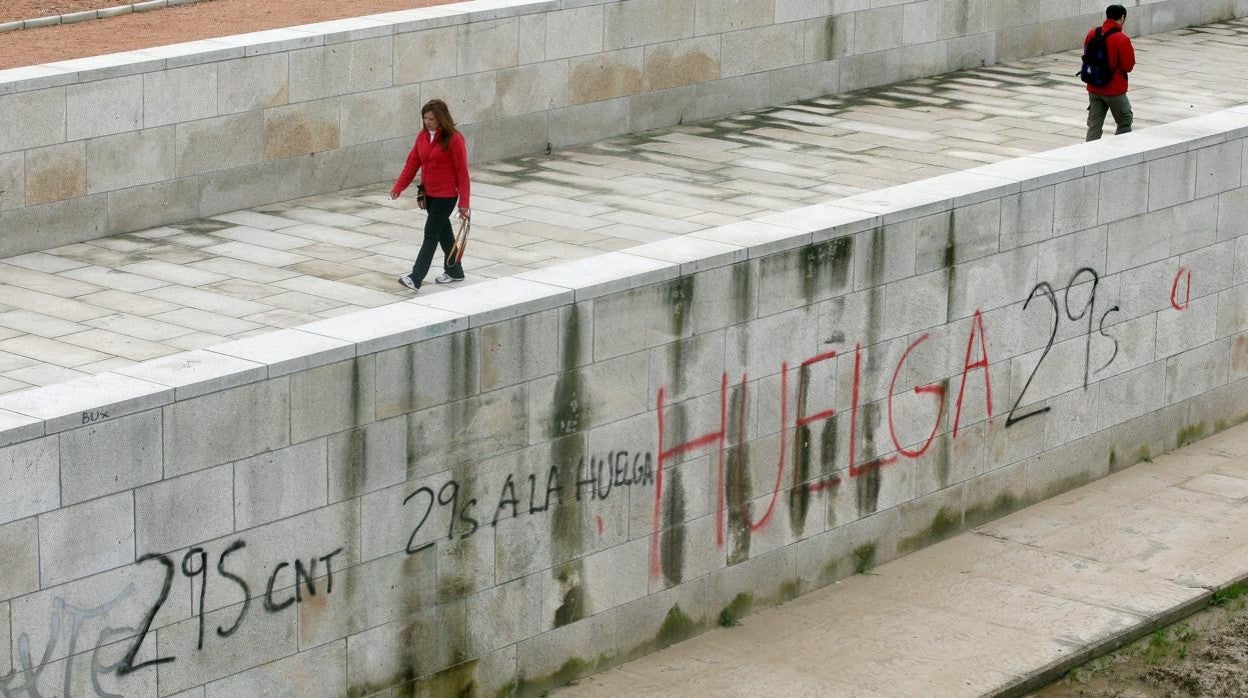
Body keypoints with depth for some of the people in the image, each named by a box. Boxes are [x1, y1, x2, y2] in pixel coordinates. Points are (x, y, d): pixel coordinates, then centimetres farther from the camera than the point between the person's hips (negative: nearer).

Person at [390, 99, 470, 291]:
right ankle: (454, 272, 32)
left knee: (431, 234, -9)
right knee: (443, 233, 17)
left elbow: (462, 172, -15)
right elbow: (413, 162, 8)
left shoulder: (454, 139, -16)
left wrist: (464, 203, -16)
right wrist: (398, 187, -1)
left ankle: (415, 279, -12)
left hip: (446, 195, -7)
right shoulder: (422, 136, 3)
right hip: (429, 194, 7)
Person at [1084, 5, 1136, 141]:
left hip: (1094, 89, 5)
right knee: (1125, 123, 15)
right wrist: (1130, 50, 2)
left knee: (1094, 125, 6)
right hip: (1115, 90, -5)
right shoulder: (1122, 39, -18)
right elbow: (1128, 66, -14)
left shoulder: (1092, 34, 1)